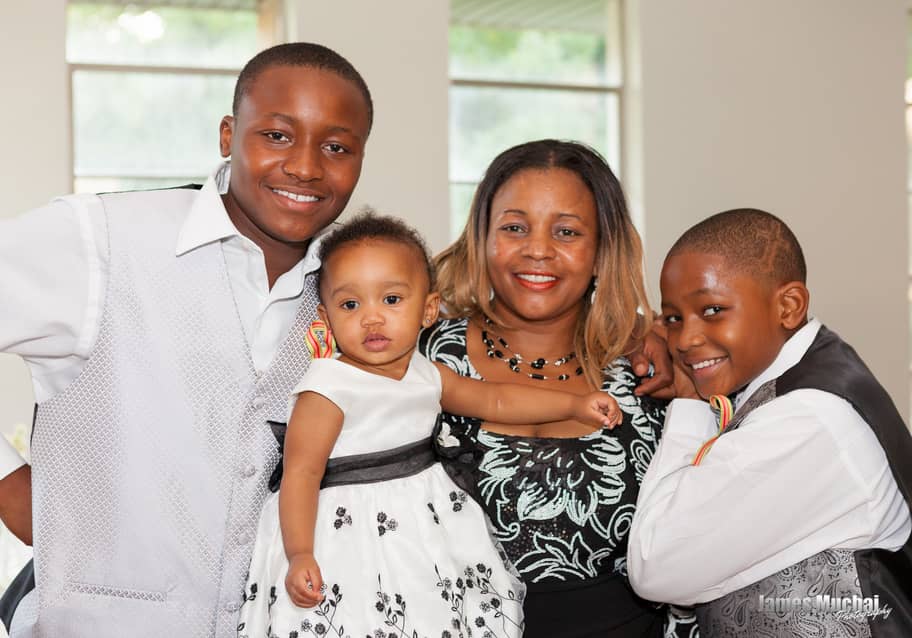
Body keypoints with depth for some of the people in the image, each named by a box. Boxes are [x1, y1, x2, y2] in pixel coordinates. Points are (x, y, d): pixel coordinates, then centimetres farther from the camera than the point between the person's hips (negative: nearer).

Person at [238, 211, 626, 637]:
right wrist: (300, 555, -27)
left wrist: (574, 404, 13)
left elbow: (494, 400, 18)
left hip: (428, 533, 6)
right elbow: (301, 474, -17)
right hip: (354, 535, -6)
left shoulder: (428, 375, 5)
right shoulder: (329, 389, -15)